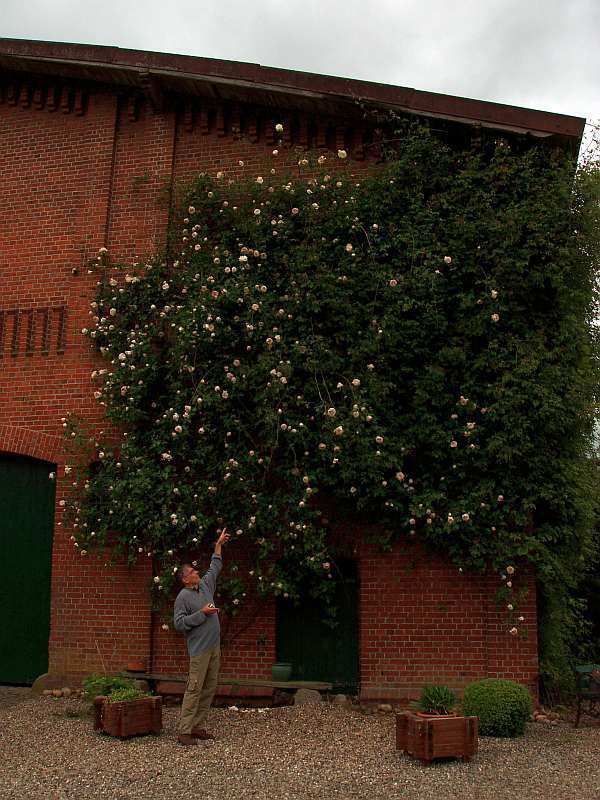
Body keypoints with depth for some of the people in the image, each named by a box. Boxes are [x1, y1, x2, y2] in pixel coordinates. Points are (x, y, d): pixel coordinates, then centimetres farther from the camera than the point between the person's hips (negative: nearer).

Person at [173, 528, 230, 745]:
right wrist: (202, 613, -17)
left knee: (209, 688, 8)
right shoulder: (183, 597, -8)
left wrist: (219, 545, 24)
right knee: (194, 689, -8)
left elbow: (215, 567, 26)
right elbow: (179, 623, -15)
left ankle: (198, 727, 14)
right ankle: (184, 731, -4)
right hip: (199, 649, -8)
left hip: (214, 647, 8)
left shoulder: (205, 585, 13)